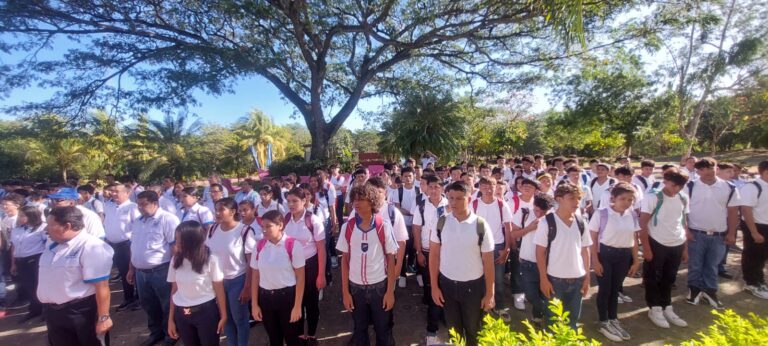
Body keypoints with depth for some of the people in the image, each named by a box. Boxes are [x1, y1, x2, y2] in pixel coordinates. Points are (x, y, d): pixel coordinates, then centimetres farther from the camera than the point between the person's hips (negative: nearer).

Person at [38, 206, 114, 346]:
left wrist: (103, 317, -24)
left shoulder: (91, 247, -23)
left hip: (81, 312, -8)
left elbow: (102, 287, -25)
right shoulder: (51, 243, 5)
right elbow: (50, 277, 18)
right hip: (52, 312, 8)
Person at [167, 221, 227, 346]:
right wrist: (171, 319, 7)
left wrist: (223, 316, -3)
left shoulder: (210, 260, -15)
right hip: (181, 314, 4)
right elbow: (174, 290, 5)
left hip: (206, 312, -4)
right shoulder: (175, 260, -3)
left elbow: (219, 290, -8)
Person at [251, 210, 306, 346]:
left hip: (287, 295, -4)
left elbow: (300, 277, -10)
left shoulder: (292, 245, -15)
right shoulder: (259, 245, -3)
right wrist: (254, 304, 7)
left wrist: (297, 306, -9)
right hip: (265, 297, 4)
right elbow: (255, 276, 5)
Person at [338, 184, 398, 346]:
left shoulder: (384, 226, -11)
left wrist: (390, 291, -6)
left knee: (383, 329, 14)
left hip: (379, 285, -1)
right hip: (356, 287, 2)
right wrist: (345, 291, 1)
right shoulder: (347, 227, -6)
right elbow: (345, 259, 2)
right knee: (359, 329, 18)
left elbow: (390, 259, -5)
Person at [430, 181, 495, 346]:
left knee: (473, 330, 18)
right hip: (447, 284, 2)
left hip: (473, 285, -1)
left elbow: (488, 261, -8)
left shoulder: (480, 225, -13)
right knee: (453, 329, 19)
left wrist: (489, 293, -6)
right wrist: (434, 286, -2)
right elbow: (434, 255, -2)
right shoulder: (441, 223, -8)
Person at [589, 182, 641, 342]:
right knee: (604, 289, 6)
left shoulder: (632, 215, 1)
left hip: (624, 256, 4)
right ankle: (604, 324, 23)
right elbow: (593, 239, -10)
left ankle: (614, 320, 35)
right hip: (605, 254, -4)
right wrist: (595, 261, -11)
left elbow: (634, 238, 10)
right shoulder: (601, 213, -14)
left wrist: (636, 260, 11)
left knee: (615, 288, 17)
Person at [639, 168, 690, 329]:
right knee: (653, 277, 7)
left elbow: (684, 223, 13)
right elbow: (643, 224, -12)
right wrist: (646, 248, -13)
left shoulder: (683, 199, 4)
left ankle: (667, 308, 31)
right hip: (656, 244, -5)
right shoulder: (653, 197, -13)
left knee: (669, 278, 17)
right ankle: (655, 309, 21)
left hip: (677, 245, 5)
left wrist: (685, 247, 12)